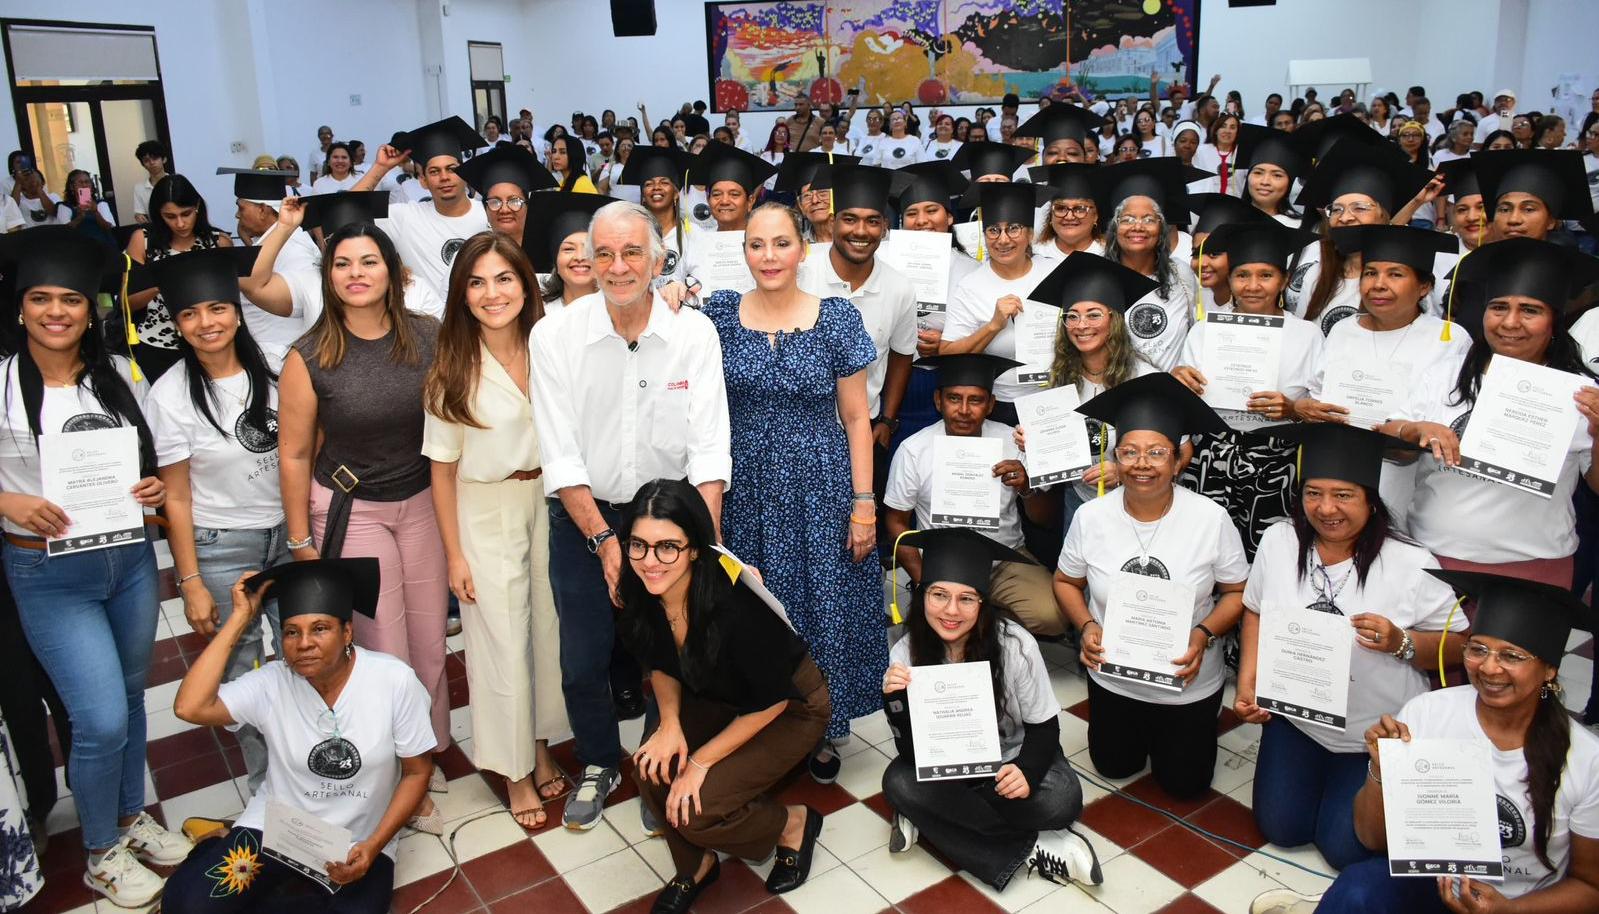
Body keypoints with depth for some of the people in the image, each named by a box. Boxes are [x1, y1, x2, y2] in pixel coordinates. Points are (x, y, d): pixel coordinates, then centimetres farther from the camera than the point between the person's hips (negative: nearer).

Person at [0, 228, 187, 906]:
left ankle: (132, 818, 39)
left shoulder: (121, 377, 2)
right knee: (102, 718, -5)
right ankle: (101, 854, 20)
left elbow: (149, 459, 13)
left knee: (130, 697, 17)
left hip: (131, 559, 4)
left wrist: (156, 489, -7)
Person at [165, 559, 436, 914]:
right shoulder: (271, 684, -10)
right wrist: (240, 618, -22)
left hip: (359, 842, 0)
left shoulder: (394, 681, -15)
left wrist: (373, 846, -16)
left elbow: (417, 771, -6)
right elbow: (189, 708, -28)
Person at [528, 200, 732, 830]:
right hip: (584, 518, 0)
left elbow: (709, 447, -12)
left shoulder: (694, 333, -8)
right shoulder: (555, 335, -9)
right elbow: (560, 454, -11)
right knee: (582, 662, 8)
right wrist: (604, 539, -17)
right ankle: (598, 765, 37)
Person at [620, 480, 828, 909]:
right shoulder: (641, 591, -18)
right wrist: (670, 723, -14)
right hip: (715, 700, 6)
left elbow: (771, 701, -23)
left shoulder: (734, 606, -37)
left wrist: (701, 761, -18)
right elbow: (661, 664, 2)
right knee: (652, 771, -18)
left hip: (791, 708, -6)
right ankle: (697, 866, 10)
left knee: (693, 809, -20)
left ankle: (794, 824, 9)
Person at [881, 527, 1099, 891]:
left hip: (1012, 756, -1)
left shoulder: (1015, 645, -24)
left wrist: (1028, 771, -33)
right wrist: (896, 700, -35)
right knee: (898, 783, -29)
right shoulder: (905, 653, -19)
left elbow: (1045, 727, -12)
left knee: (1062, 801, -30)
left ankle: (931, 816, -15)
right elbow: (912, 752, -16)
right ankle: (1033, 848, -20)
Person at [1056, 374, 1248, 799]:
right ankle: (1138, 728, 50)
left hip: (1188, 682, -1)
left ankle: (1183, 729, 45)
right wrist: (1086, 627, -18)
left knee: (1183, 784, 15)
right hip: (1112, 676, 2)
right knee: (1114, 767, 20)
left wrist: (1204, 634, -25)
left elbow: (1237, 592, -8)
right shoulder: (1091, 517, -16)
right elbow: (1066, 581, 0)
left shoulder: (1211, 518, -20)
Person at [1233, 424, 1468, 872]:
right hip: (1295, 716, 3)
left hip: (1378, 734, -3)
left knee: (1345, 848, 2)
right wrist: (1247, 682, -6)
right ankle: (1318, 772, 37)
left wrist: (1401, 643, -31)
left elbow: (1457, 646, -11)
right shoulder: (1279, 540, -12)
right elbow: (1256, 612, 3)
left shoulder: (1411, 564, -22)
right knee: (1281, 828, 9)